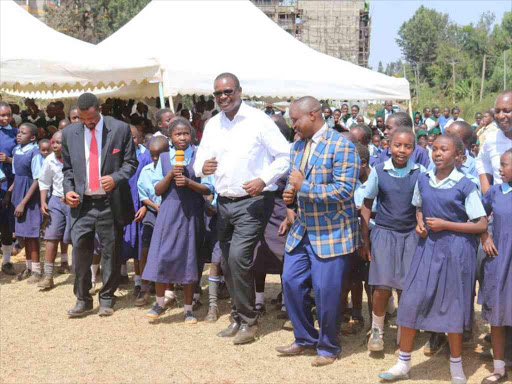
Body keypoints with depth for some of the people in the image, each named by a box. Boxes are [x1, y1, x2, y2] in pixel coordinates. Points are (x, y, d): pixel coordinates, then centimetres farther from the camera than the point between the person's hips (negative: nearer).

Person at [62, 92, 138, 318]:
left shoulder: (120, 129, -3)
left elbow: (131, 162, 0)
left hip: (110, 202, -2)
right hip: (82, 202, 2)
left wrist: (116, 178, -17)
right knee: (80, 250, -3)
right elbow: (68, 168, 13)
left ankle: (107, 299, 20)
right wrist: (68, 189, -3)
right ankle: (82, 299, 11)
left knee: (111, 252, 6)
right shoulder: (69, 133, 5)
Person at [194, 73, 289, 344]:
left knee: (238, 258, -16)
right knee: (227, 263, 10)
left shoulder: (259, 121, -7)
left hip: (252, 202, -6)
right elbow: (199, 161, 13)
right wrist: (202, 167, -11)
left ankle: (248, 321, 0)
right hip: (224, 202, 6)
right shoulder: (212, 125, 10)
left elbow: (285, 156, -7)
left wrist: (263, 180, -19)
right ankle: (238, 317, 26)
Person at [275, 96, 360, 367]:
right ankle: (305, 338, 27)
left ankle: (328, 346, 19)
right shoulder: (297, 146, 10)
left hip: (332, 233, -7)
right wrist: (290, 192, -2)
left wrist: (304, 187, -22)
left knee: (325, 290, -1)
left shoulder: (341, 146, -15)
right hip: (302, 230, 7)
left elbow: (344, 190, -22)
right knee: (291, 282, 8)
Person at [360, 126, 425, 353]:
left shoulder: (421, 173, -3)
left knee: (407, 288, 0)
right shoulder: (378, 171, -3)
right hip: (384, 233, -1)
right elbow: (367, 206, 3)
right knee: (383, 287, -7)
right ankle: (377, 330, 14)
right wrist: (365, 241, 3)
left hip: (411, 235, 1)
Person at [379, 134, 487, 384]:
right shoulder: (423, 180, 3)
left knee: (452, 306, 5)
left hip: (455, 249, -4)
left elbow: (481, 225, -9)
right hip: (428, 246, 4)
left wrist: (445, 225, -14)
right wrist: (420, 224, 0)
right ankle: (403, 364, 15)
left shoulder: (465, 185, -10)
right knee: (411, 302, 1)